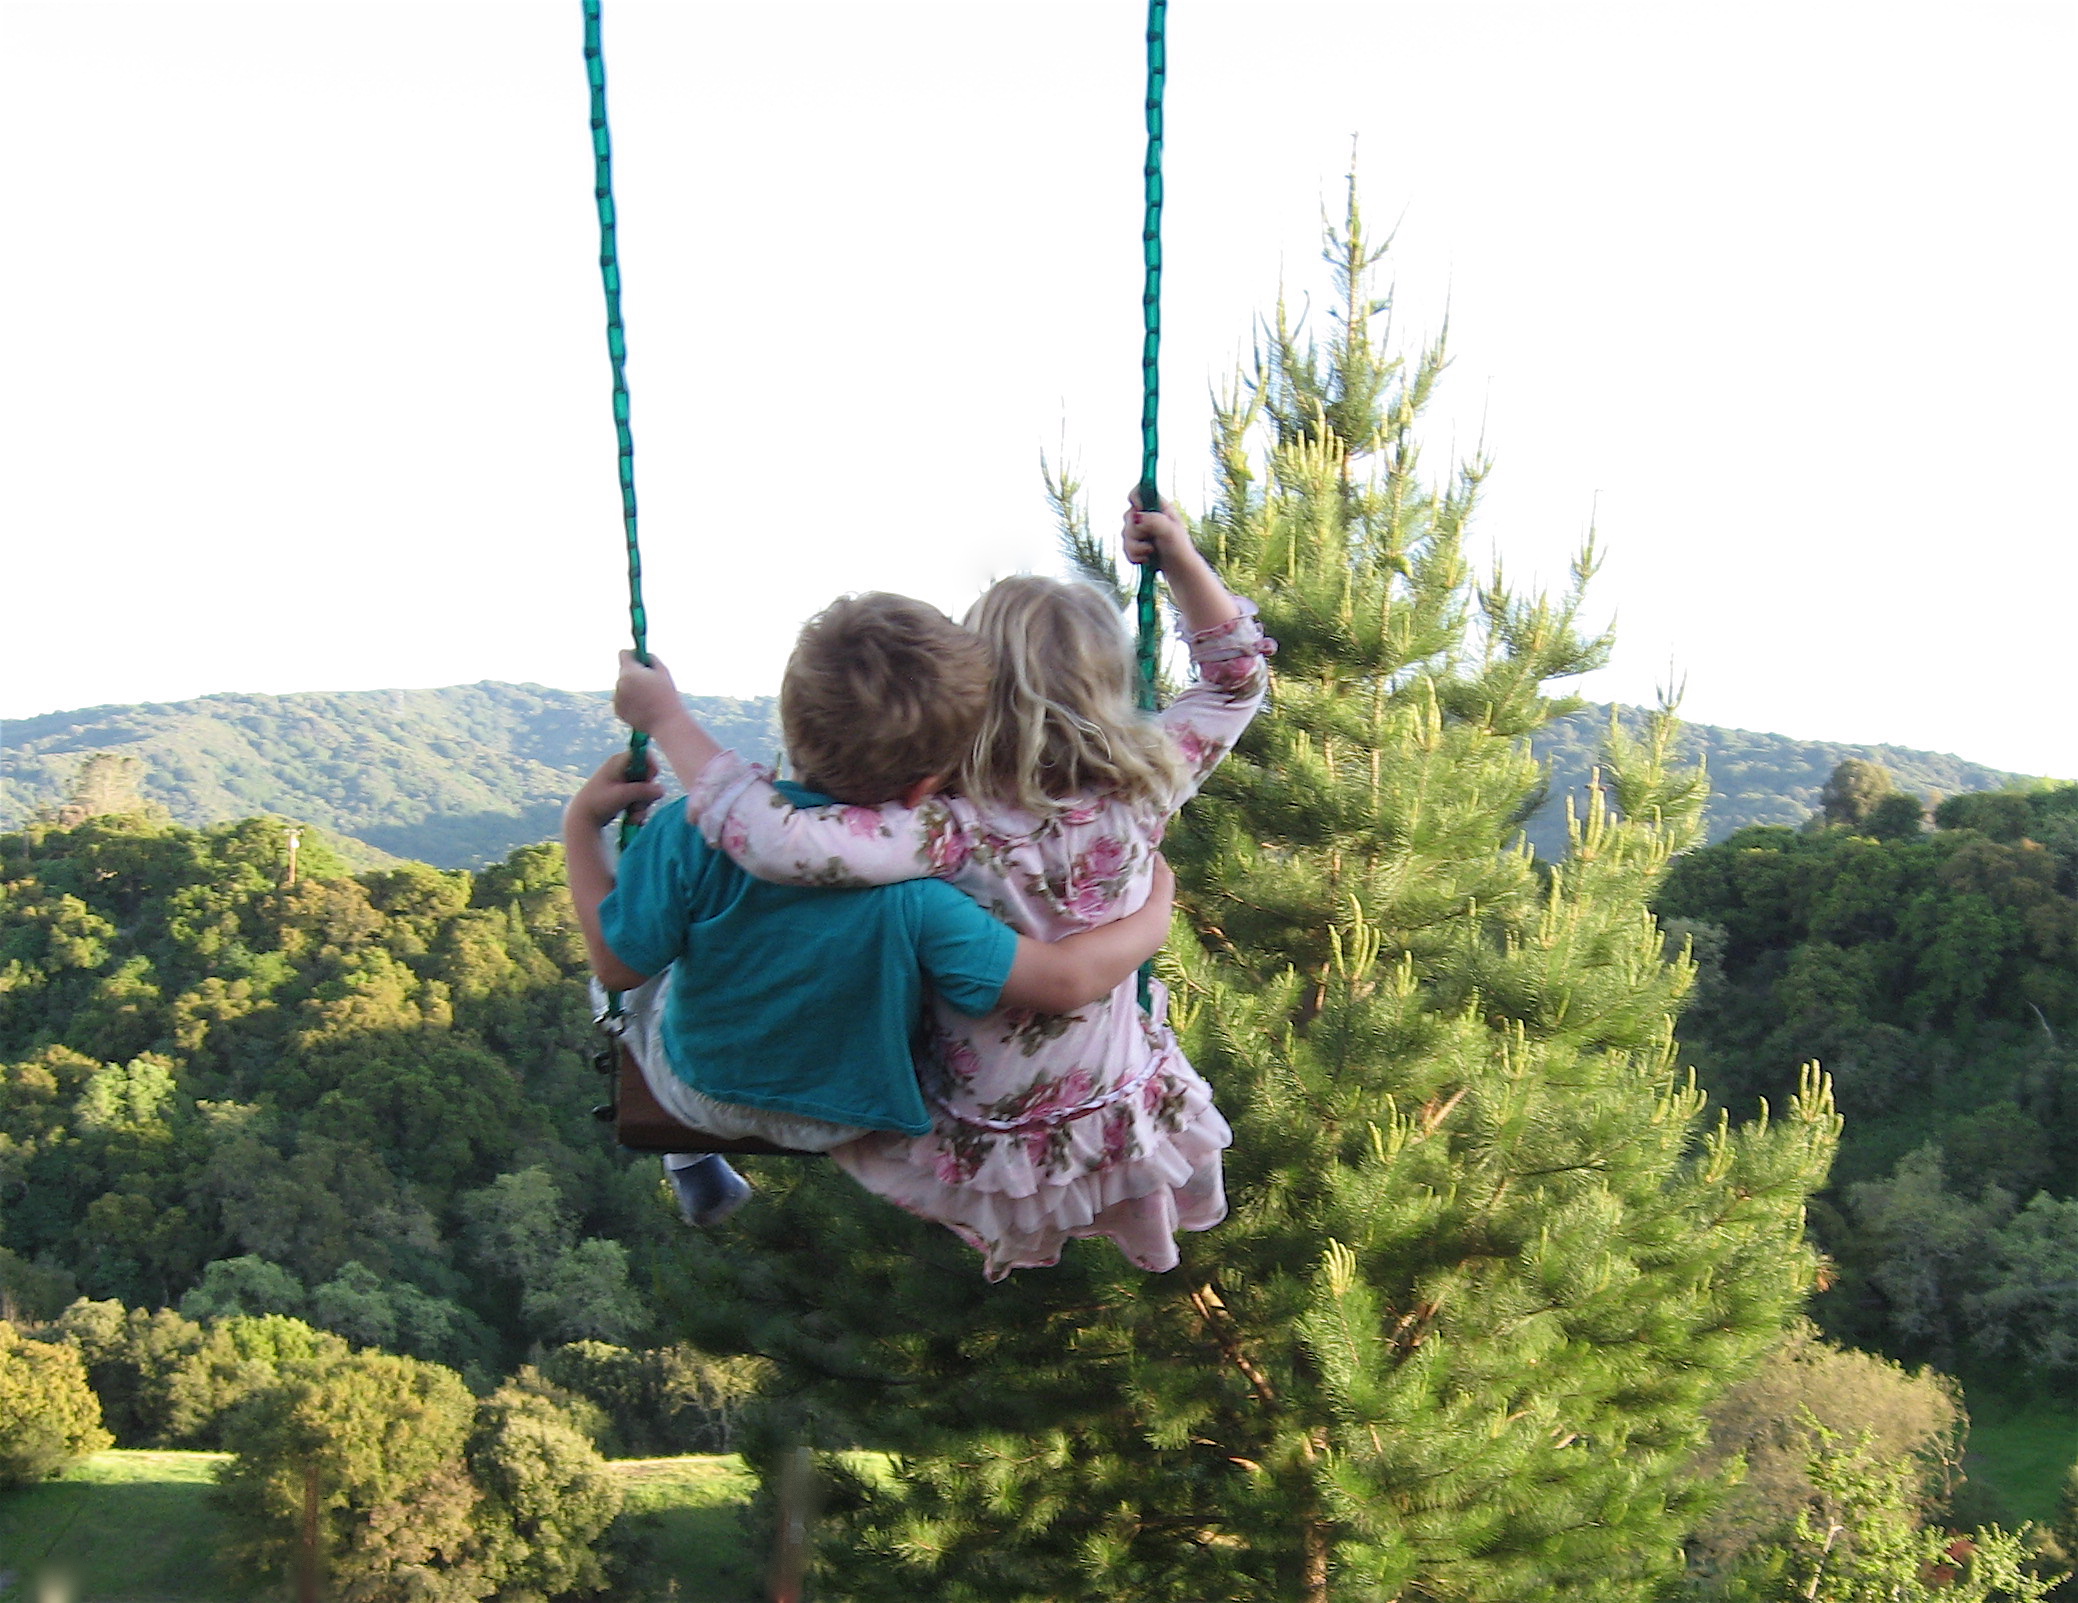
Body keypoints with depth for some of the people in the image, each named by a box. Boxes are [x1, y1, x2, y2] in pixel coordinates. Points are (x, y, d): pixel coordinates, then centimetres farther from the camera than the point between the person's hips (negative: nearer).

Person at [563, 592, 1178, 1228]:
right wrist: (1154, 913, -16)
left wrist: (581, 824, -6)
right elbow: (1070, 979, -34)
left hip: (696, 1092, 1)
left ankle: (691, 1168, 48)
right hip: (834, 1121, 0)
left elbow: (618, 964, -19)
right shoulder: (912, 898, -36)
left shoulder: (690, 833, -33)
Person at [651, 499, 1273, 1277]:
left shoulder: (956, 838, -34)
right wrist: (1181, 557, -9)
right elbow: (1238, 677, -5)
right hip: (1130, 1128, 4)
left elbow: (780, 841, -46)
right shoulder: (1141, 795, -21)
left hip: (998, 1155, -3)